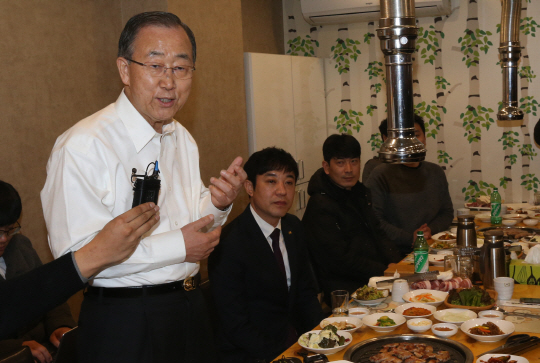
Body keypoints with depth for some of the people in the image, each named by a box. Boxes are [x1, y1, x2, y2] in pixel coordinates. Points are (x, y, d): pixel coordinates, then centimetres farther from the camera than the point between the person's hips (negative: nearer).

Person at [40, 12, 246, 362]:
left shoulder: (184, 140, 8)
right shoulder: (83, 146, -19)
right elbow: (75, 253, -25)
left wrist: (218, 205, -8)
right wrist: (178, 246, -21)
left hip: (191, 308, 7)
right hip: (125, 325, -7)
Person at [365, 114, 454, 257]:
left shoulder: (436, 172, 17)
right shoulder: (381, 175, -3)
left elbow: (447, 212, 22)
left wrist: (431, 230, 1)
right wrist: (410, 238, -12)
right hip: (394, 255, -6)